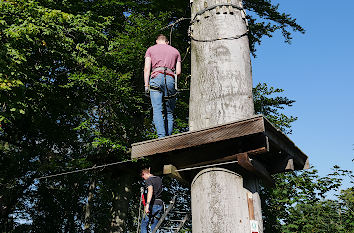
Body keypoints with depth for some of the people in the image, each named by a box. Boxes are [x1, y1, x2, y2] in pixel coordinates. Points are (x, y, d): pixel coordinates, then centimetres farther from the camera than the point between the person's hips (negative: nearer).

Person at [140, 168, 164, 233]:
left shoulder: (148, 180, -5)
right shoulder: (159, 179, 17)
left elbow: (150, 190, -25)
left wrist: (147, 204, -35)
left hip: (153, 204, -7)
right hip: (160, 204, 7)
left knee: (144, 225, 3)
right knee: (154, 226, 9)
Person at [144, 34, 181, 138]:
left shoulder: (151, 49, 20)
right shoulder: (175, 51, 24)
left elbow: (147, 68, 6)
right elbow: (178, 72, 13)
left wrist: (146, 85, 2)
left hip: (156, 77, -2)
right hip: (171, 79, 2)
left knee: (157, 110, -11)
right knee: (169, 112, 6)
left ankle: (161, 137, -25)